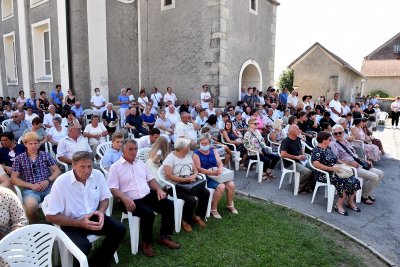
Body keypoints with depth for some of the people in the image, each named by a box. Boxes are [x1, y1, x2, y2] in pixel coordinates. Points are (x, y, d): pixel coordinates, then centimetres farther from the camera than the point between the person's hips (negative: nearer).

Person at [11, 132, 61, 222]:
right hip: (30, 190, -1)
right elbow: (14, 179, 6)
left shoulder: (46, 155, 12)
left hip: (48, 188, 1)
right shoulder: (19, 159, 9)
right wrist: (31, 185, -7)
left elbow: (57, 171, 11)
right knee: (31, 205, -35)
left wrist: (48, 180, -8)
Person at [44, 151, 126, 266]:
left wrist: (101, 211, -15)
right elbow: (50, 216, -15)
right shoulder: (61, 182, -19)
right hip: (72, 223, -4)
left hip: (93, 217, 5)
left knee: (120, 229, -14)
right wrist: (79, 223, -24)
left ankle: (95, 263, 3)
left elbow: (104, 198, 8)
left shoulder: (98, 175, -8)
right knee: (84, 246, -31)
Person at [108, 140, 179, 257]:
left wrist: (159, 189, 1)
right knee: (149, 213, -31)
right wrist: (125, 199, -27)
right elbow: (113, 188, -11)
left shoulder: (140, 163, 16)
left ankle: (164, 236, 5)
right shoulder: (115, 167, -3)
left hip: (148, 195, 6)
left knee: (169, 205, -11)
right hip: (131, 200, -6)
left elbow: (151, 179, 19)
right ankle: (146, 243, -6)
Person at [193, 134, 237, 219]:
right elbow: (198, 169, -16)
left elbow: (220, 163, 3)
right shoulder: (196, 154, -5)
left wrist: (220, 170, -21)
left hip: (217, 175, 5)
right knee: (221, 186, -28)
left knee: (231, 184, -15)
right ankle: (213, 209, -9)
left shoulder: (213, 151, 10)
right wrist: (212, 172, -28)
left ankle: (230, 205, 10)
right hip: (205, 177, -5)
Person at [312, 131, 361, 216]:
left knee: (355, 181, -7)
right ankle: (338, 206, -9)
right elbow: (316, 164, -26)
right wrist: (331, 168, -26)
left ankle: (350, 202, 10)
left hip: (335, 172, 9)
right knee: (347, 183, -23)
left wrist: (342, 163, 8)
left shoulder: (328, 148, 15)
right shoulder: (317, 150, -14)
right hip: (325, 175, -9)